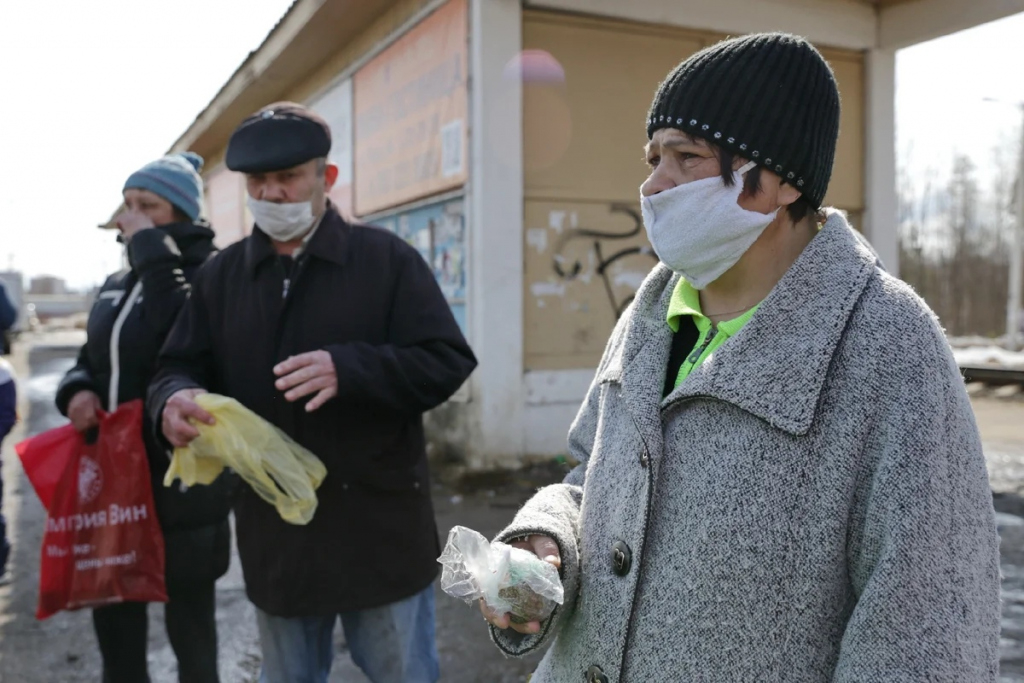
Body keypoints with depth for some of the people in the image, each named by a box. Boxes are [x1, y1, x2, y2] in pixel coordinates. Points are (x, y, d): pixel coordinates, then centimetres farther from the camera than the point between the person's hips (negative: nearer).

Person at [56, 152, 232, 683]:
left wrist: (152, 250, -22)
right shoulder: (116, 286, 11)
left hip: (183, 486, -7)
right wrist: (78, 391, -4)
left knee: (189, 626, 9)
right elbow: (90, 359, 20)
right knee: (114, 623, 18)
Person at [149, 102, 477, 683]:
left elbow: (448, 362, -12)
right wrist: (176, 400, -19)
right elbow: (179, 367, 7)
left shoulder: (387, 258, -5)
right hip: (274, 531, 4)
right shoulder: (221, 275, 7)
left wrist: (347, 369, -28)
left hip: (381, 527, -3)